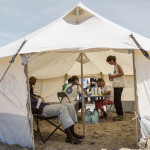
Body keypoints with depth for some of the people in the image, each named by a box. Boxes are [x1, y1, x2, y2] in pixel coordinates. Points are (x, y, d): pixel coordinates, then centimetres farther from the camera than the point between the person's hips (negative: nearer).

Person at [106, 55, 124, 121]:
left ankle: (121, 115, -2)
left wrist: (114, 76, -14)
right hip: (116, 86, 10)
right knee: (116, 101, 11)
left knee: (118, 100, -8)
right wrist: (112, 77, 12)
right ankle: (119, 114, 18)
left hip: (119, 85, -10)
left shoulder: (118, 65, -9)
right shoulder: (115, 66, 19)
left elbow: (122, 73, -20)